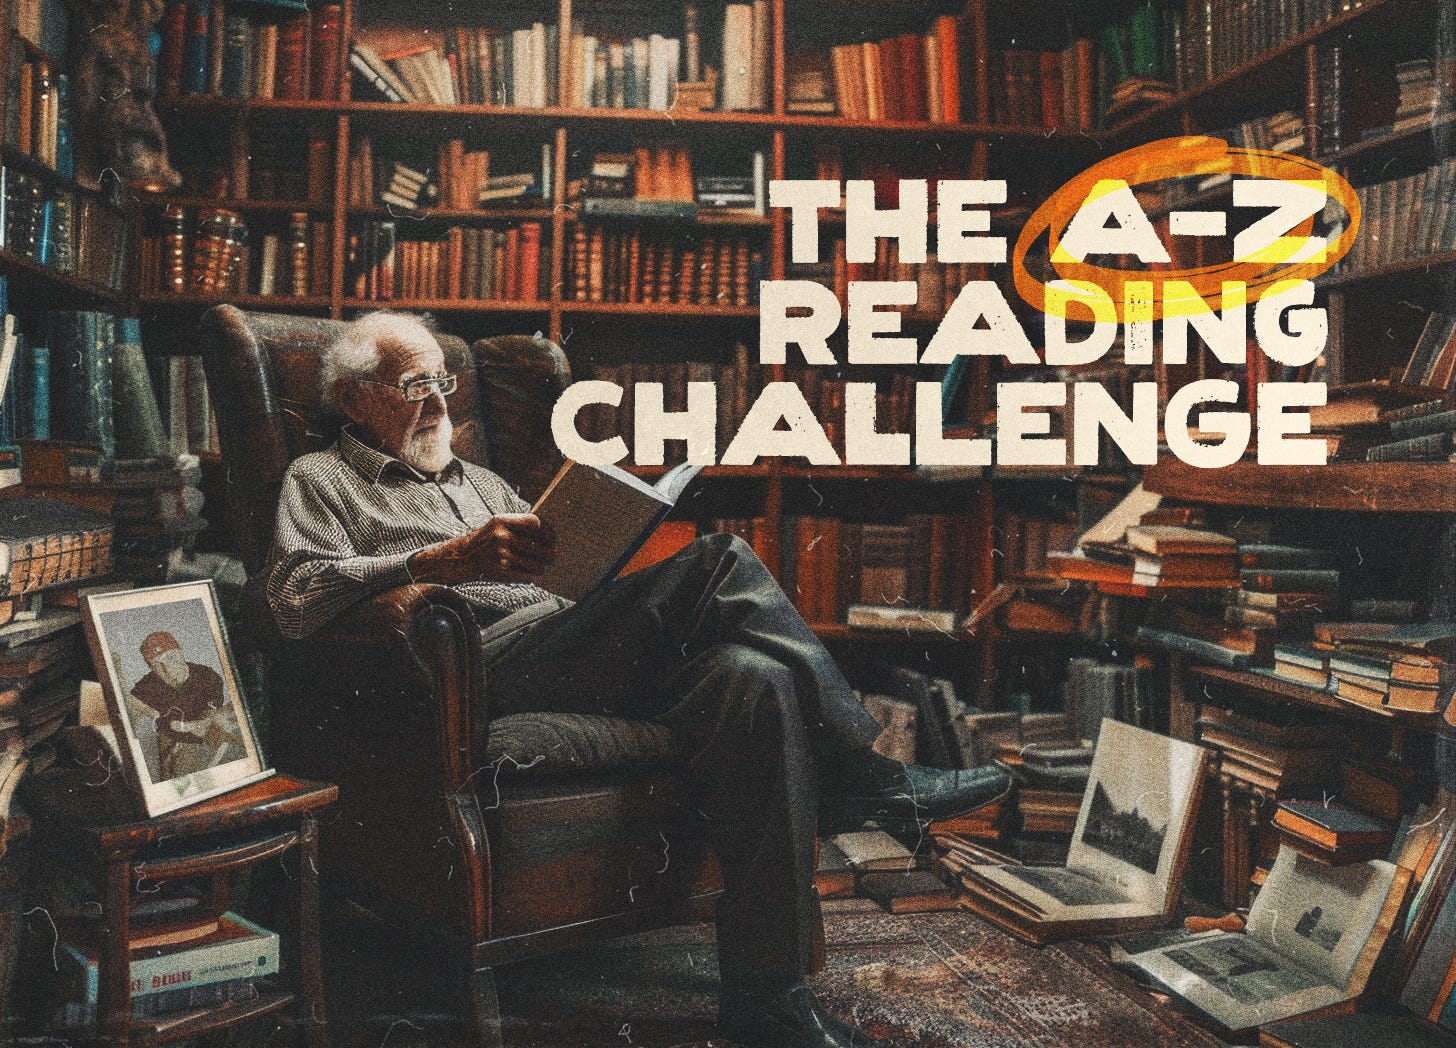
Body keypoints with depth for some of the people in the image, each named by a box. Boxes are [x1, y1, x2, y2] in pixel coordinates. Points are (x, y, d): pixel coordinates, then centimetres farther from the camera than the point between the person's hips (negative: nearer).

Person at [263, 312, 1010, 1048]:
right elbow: (295, 597, -7)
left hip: (573, 653, 7)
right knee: (722, 563, -26)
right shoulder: (321, 482, 15)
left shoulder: (481, 482, 36)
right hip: (481, 667, -7)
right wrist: (449, 558, -19)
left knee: (754, 677, -24)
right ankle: (865, 776, -17)